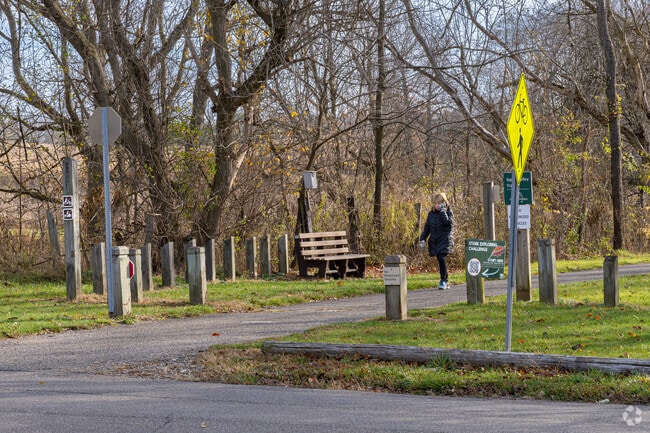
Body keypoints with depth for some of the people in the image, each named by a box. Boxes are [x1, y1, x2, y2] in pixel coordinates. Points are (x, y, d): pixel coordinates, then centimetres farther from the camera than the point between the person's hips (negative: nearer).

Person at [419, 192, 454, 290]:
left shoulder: (448, 212, -1)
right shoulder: (431, 213, 12)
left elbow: (447, 222, -22)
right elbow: (427, 227, 16)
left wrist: (443, 211, -18)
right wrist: (422, 239, 7)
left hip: (444, 240, -5)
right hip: (434, 241, 5)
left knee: (442, 258, -18)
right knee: (440, 261, 5)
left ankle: (444, 281, -10)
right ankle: (445, 282, 14)